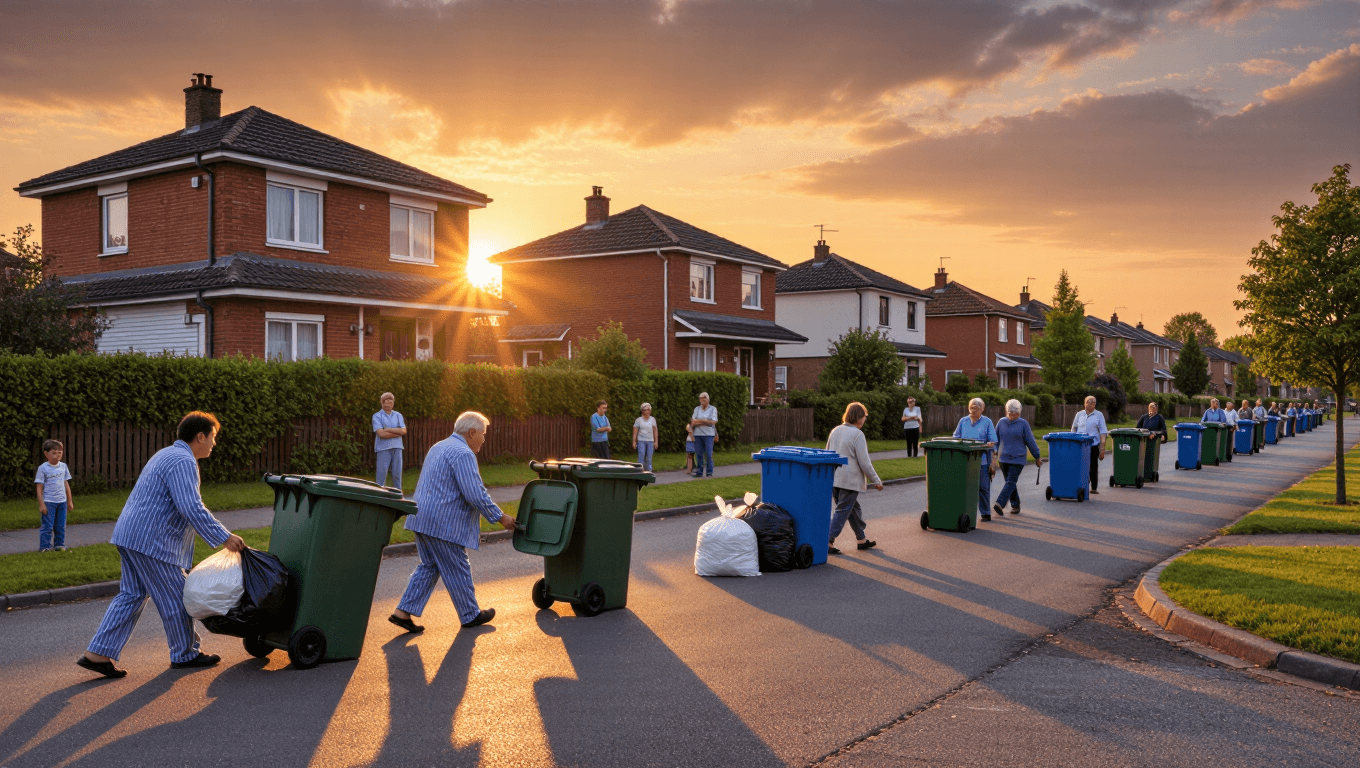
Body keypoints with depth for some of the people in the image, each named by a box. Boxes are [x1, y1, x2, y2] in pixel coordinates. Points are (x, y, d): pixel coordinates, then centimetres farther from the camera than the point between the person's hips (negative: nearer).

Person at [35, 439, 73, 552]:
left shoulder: (63, 466, 8)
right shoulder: (43, 468, -7)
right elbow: (39, 487, -7)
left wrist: (69, 501, 16)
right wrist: (41, 504, -11)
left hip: (62, 501, 5)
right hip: (48, 502, -4)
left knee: (61, 526, 9)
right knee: (47, 526, -4)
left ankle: (59, 545, 19)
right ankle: (45, 547, 3)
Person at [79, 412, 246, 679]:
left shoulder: (167, 455, 19)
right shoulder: (183, 462, -16)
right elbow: (192, 508, -25)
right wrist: (224, 538, -23)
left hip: (129, 534, 11)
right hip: (150, 540, -11)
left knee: (131, 596, 12)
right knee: (175, 598, 2)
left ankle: (97, 654, 10)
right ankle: (184, 654, 15)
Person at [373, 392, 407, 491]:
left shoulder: (398, 416, 15)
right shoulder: (377, 416, 2)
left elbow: (404, 431, 1)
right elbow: (381, 434, -11)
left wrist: (389, 429, -8)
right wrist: (397, 432, -5)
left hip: (397, 448, 4)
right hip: (383, 448, -4)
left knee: (397, 474, 5)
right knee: (382, 474, -5)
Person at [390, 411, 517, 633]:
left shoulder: (439, 447, 18)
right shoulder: (463, 454, -15)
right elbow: (475, 494, -22)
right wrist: (500, 517, -12)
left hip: (421, 519, 9)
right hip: (442, 524, -9)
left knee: (428, 567, 16)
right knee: (457, 572, 4)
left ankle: (403, 612, 10)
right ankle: (471, 616, 18)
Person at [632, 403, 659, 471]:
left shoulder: (652, 420, 10)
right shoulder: (638, 420, 3)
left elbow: (655, 431, 10)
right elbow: (635, 431, 2)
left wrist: (656, 442, 5)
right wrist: (634, 442, -4)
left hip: (650, 441, 2)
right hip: (641, 441, -2)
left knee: (649, 457, 0)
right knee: (641, 456, -12)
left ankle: (649, 471, 5)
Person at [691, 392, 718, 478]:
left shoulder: (713, 409, 3)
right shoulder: (697, 409, 11)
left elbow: (713, 422, -8)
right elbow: (693, 422, 0)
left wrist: (699, 421, -8)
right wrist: (706, 421, -10)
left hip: (708, 434, -3)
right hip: (698, 434, 3)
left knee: (709, 454, -6)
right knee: (698, 454, 2)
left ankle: (709, 472, 2)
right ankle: (699, 472, 9)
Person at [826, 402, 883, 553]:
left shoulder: (835, 431, 10)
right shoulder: (858, 434, -13)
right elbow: (864, 463, -13)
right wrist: (876, 481, -3)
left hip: (833, 479, 8)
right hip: (849, 480, -8)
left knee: (854, 508, 19)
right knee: (842, 511, -3)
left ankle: (861, 539, 29)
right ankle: (828, 542, -7)